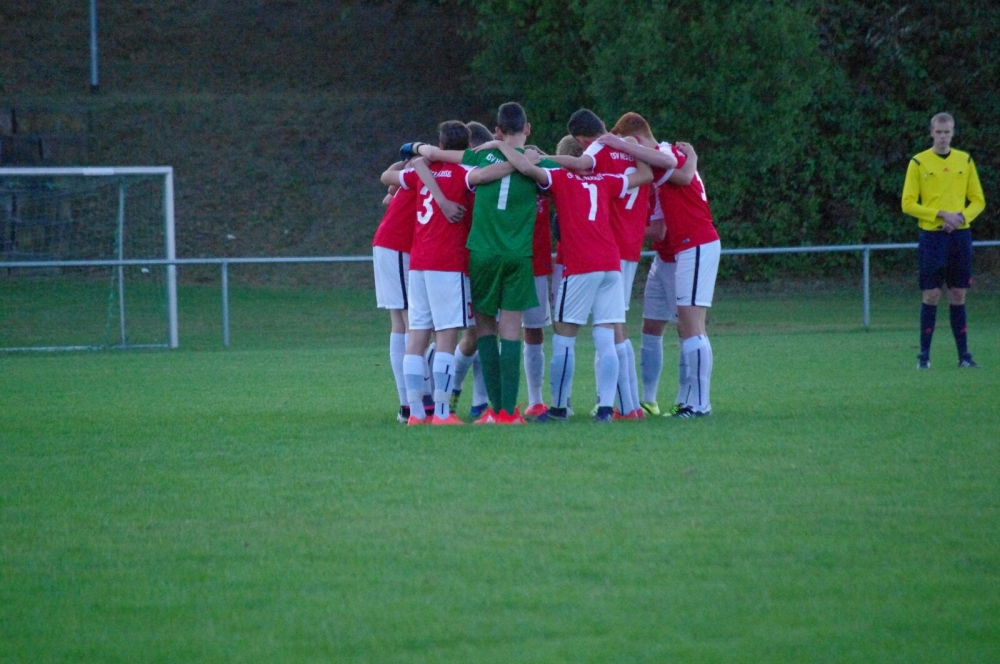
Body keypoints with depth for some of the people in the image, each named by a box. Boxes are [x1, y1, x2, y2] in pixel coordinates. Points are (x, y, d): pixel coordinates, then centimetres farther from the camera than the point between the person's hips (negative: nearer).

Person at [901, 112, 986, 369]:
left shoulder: (965, 161, 8)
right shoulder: (918, 163, -1)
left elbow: (978, 201, 9)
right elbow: (908, 204, -4)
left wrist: (961, 217, -10)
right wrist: (941, 214, -14)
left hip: (960, 235, 2)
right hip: (932, 235, -2)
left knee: (958, 295, 4)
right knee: (931, 295, -3)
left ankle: (964, 355, 8)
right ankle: (924, 355, 3)